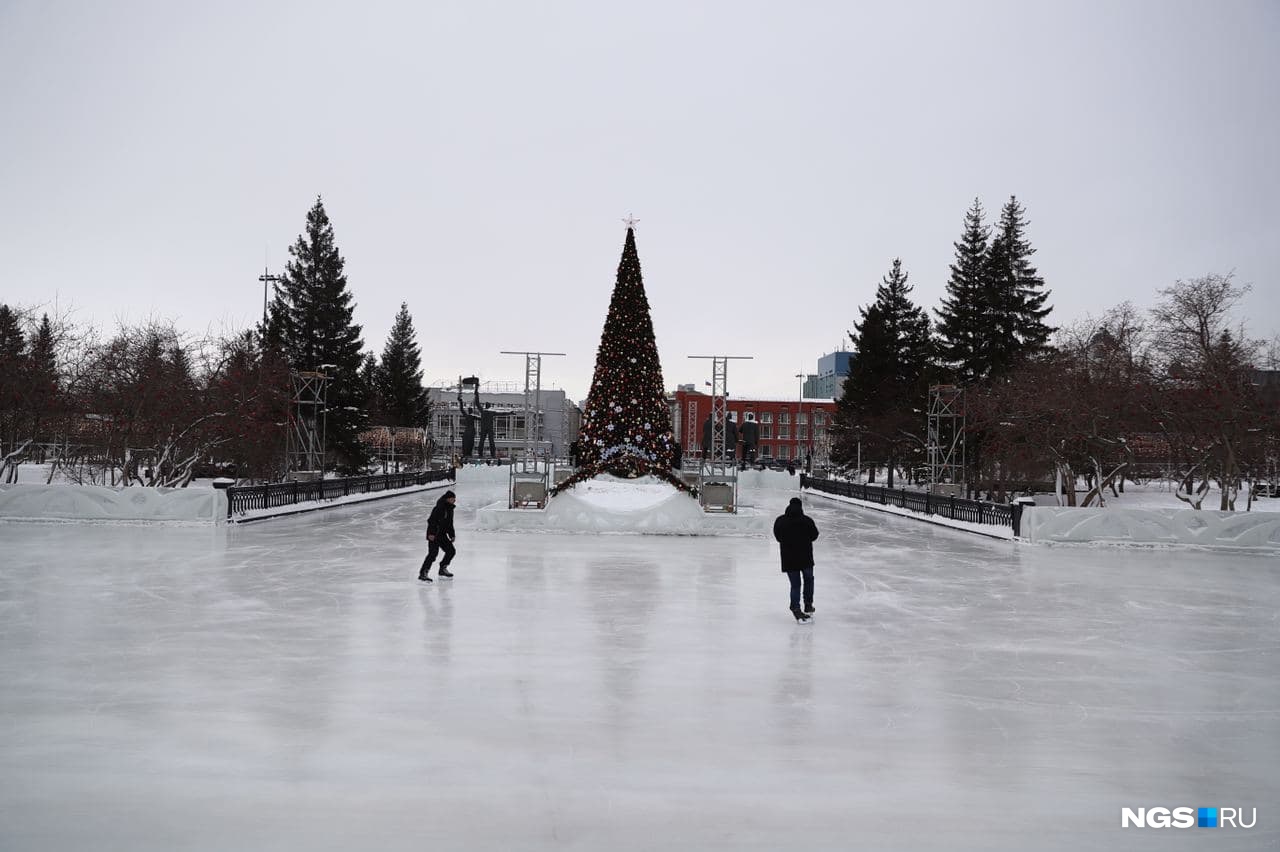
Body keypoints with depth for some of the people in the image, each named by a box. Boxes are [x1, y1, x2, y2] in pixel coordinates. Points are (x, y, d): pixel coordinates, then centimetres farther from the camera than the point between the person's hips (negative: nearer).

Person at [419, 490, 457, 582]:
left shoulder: (450, 509, 13)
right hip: (434, 535, -9)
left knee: (451, 551, 11)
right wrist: (431, 533, -29)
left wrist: (451, 535, 21)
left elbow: (450, 524, 23)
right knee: (433, 552, -18)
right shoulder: (439, 508, -17)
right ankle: (423, 573, -16)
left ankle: (443, 569, 28)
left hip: (442, 535, 9)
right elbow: (431, 520, -23)